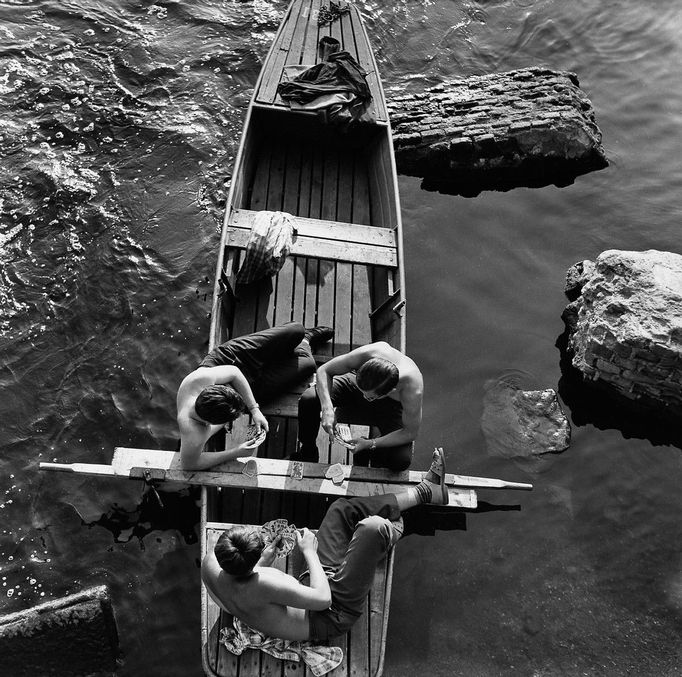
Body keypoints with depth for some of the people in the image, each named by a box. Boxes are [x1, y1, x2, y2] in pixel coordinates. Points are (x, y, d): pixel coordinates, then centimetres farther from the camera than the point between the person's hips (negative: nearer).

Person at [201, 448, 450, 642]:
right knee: (373, 527, -23)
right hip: (333, 614, -8)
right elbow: (323, 598, -30)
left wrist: (264, 560, -6)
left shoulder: (211, 565, -17)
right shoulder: (260, 584, -40)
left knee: (343, 508, 6)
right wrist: (309, 552, -19)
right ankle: (392, 531, 18)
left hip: (308, 582, 8)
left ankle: (427, 490, 16)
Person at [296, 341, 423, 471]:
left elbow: (410, 433, -22)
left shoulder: (413, 392, -41)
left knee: (401, 461, -25)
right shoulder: (366, 354, -39)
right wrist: (327, 408, -39)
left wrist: (370, 444, -27)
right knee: (308, 400, -24)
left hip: (391, 406, -1)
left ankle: (371, 451, 11)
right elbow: (323, 371, -23)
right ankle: (307, 452, 4)